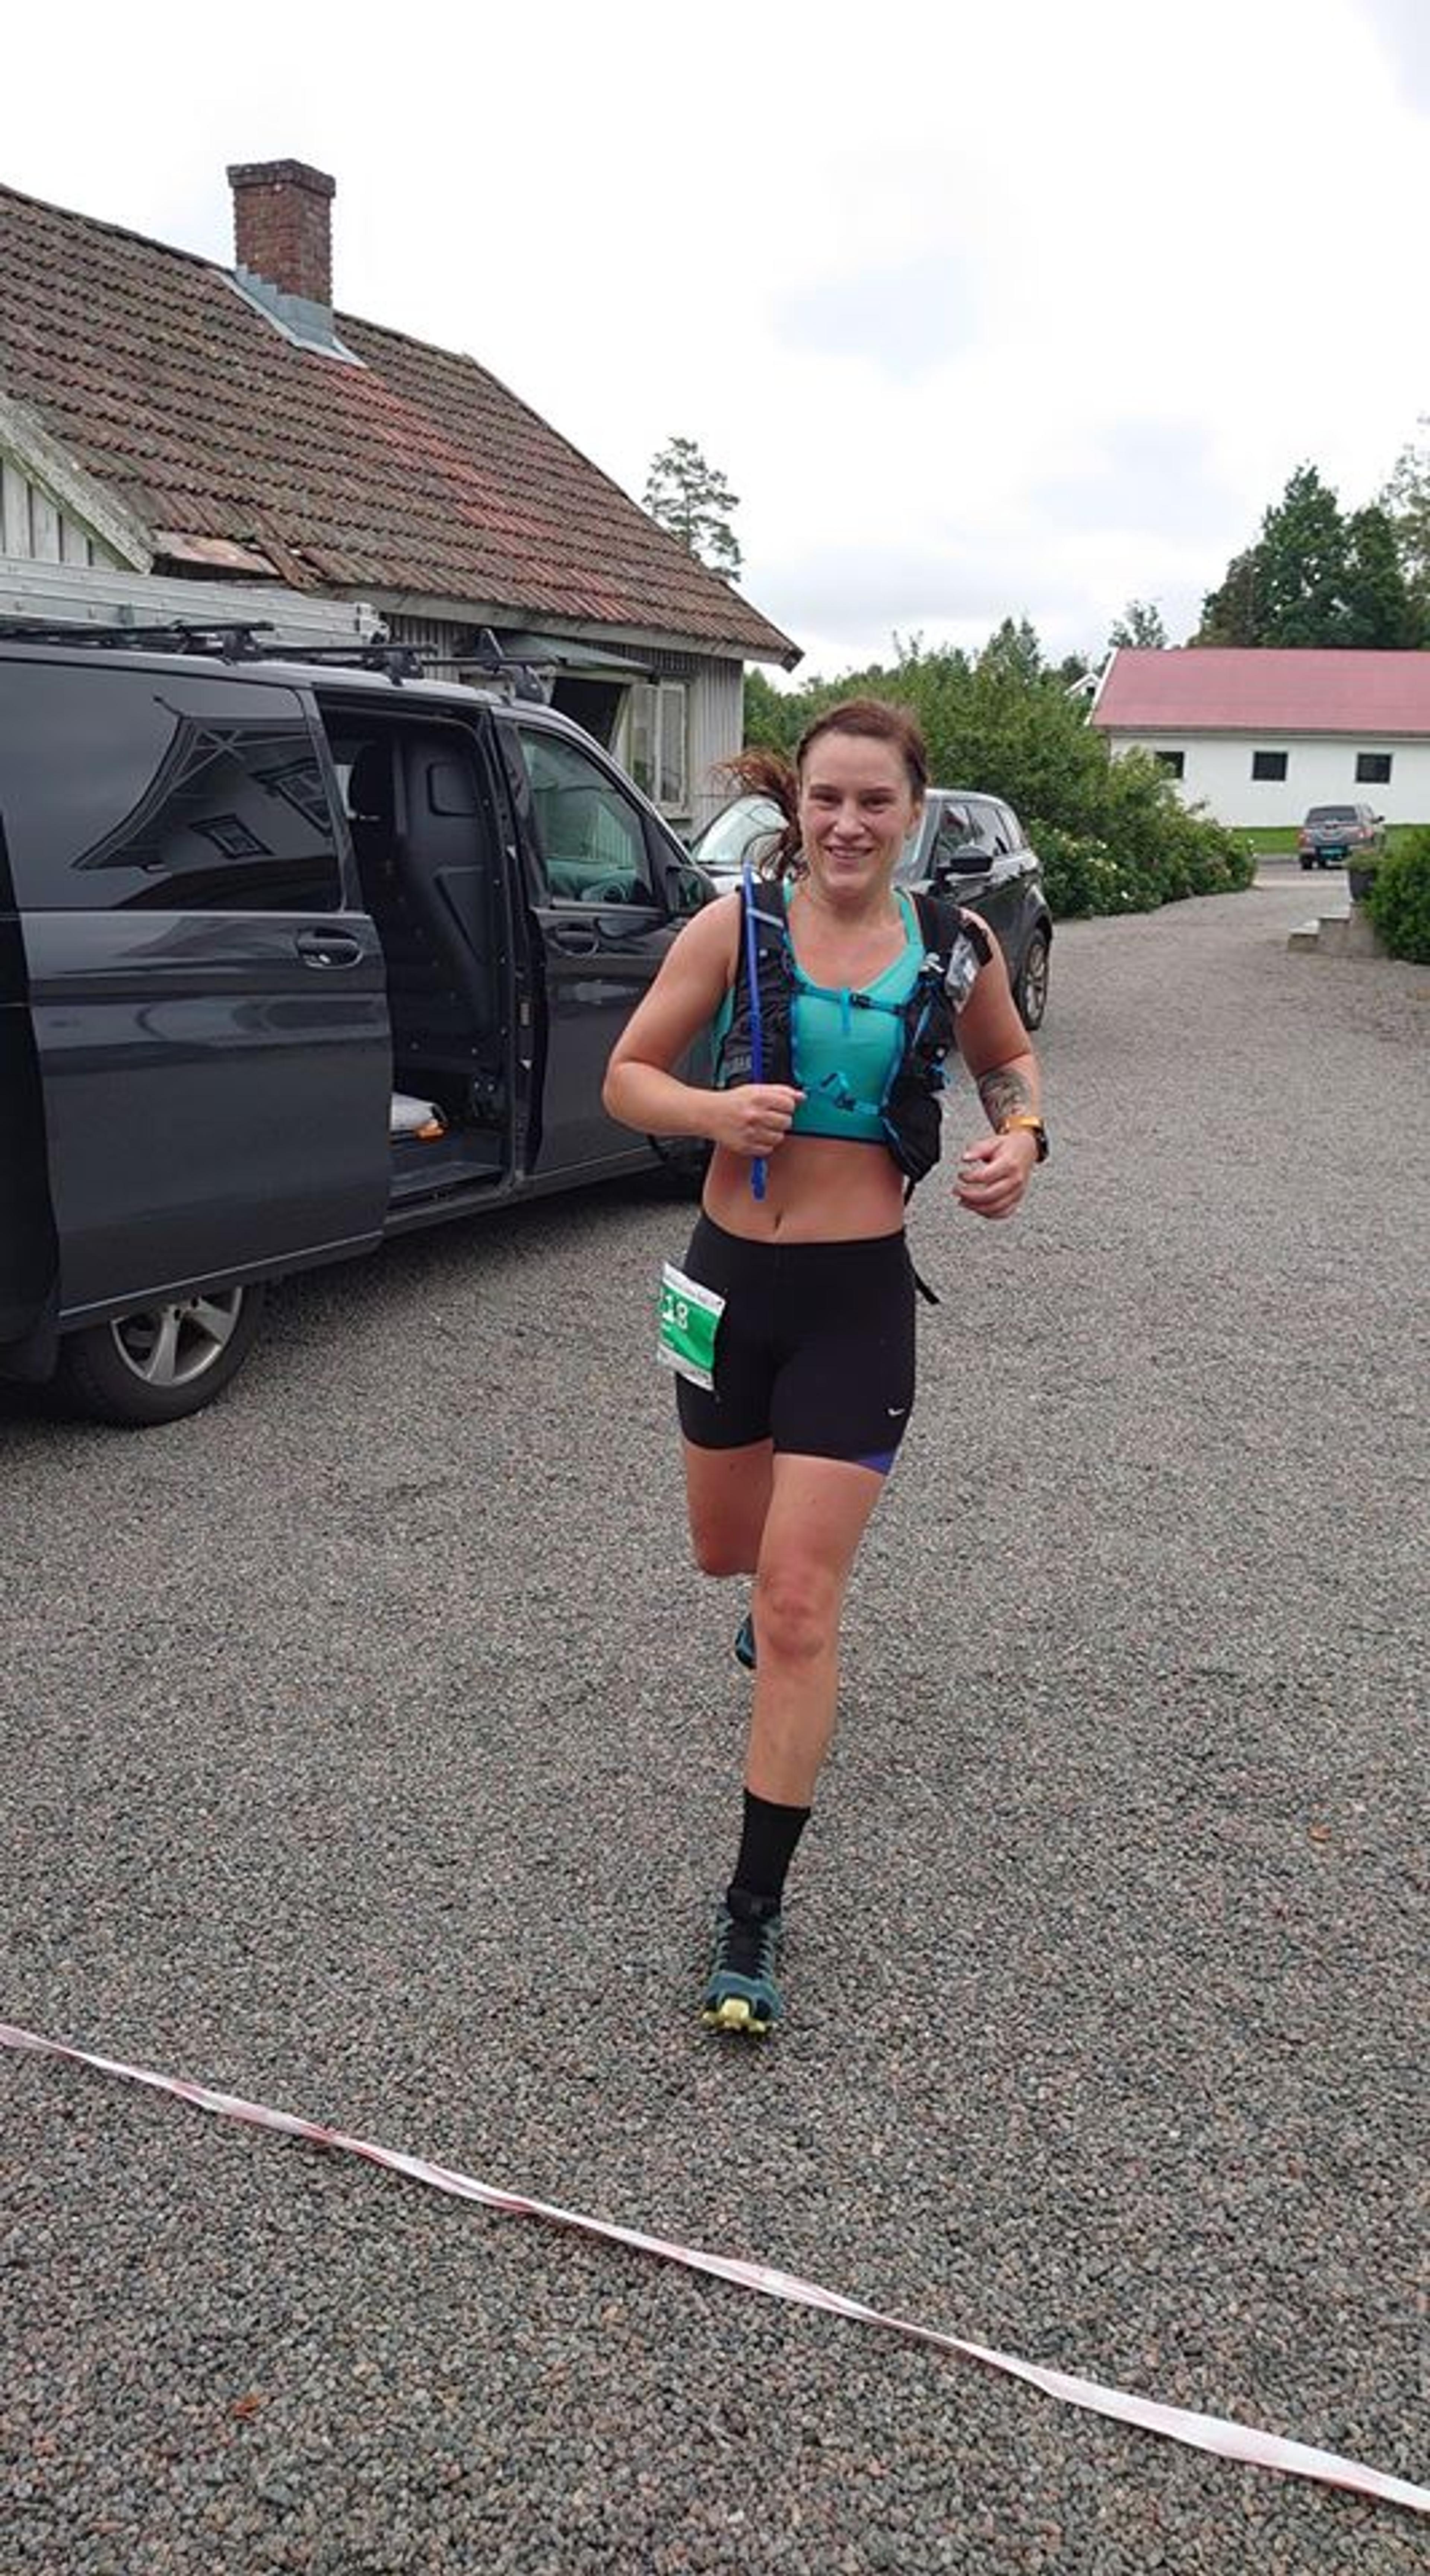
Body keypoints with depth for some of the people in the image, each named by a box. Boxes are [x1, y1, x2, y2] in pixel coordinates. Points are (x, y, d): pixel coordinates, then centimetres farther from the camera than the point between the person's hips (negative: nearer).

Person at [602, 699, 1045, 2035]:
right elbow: (627, 1078, -3)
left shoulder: (955, 946, -3)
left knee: (798, 1610, -5)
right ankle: (786, 1571, 62)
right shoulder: (735, 925, -7)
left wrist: (1020, 1141, -5)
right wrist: (716, 1109, -24)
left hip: (859, 1295, -2)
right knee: (727, 1550, 21)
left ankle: (754, 1912, 8)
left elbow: (1007, 1058, 17)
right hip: (730, 1276, 2)